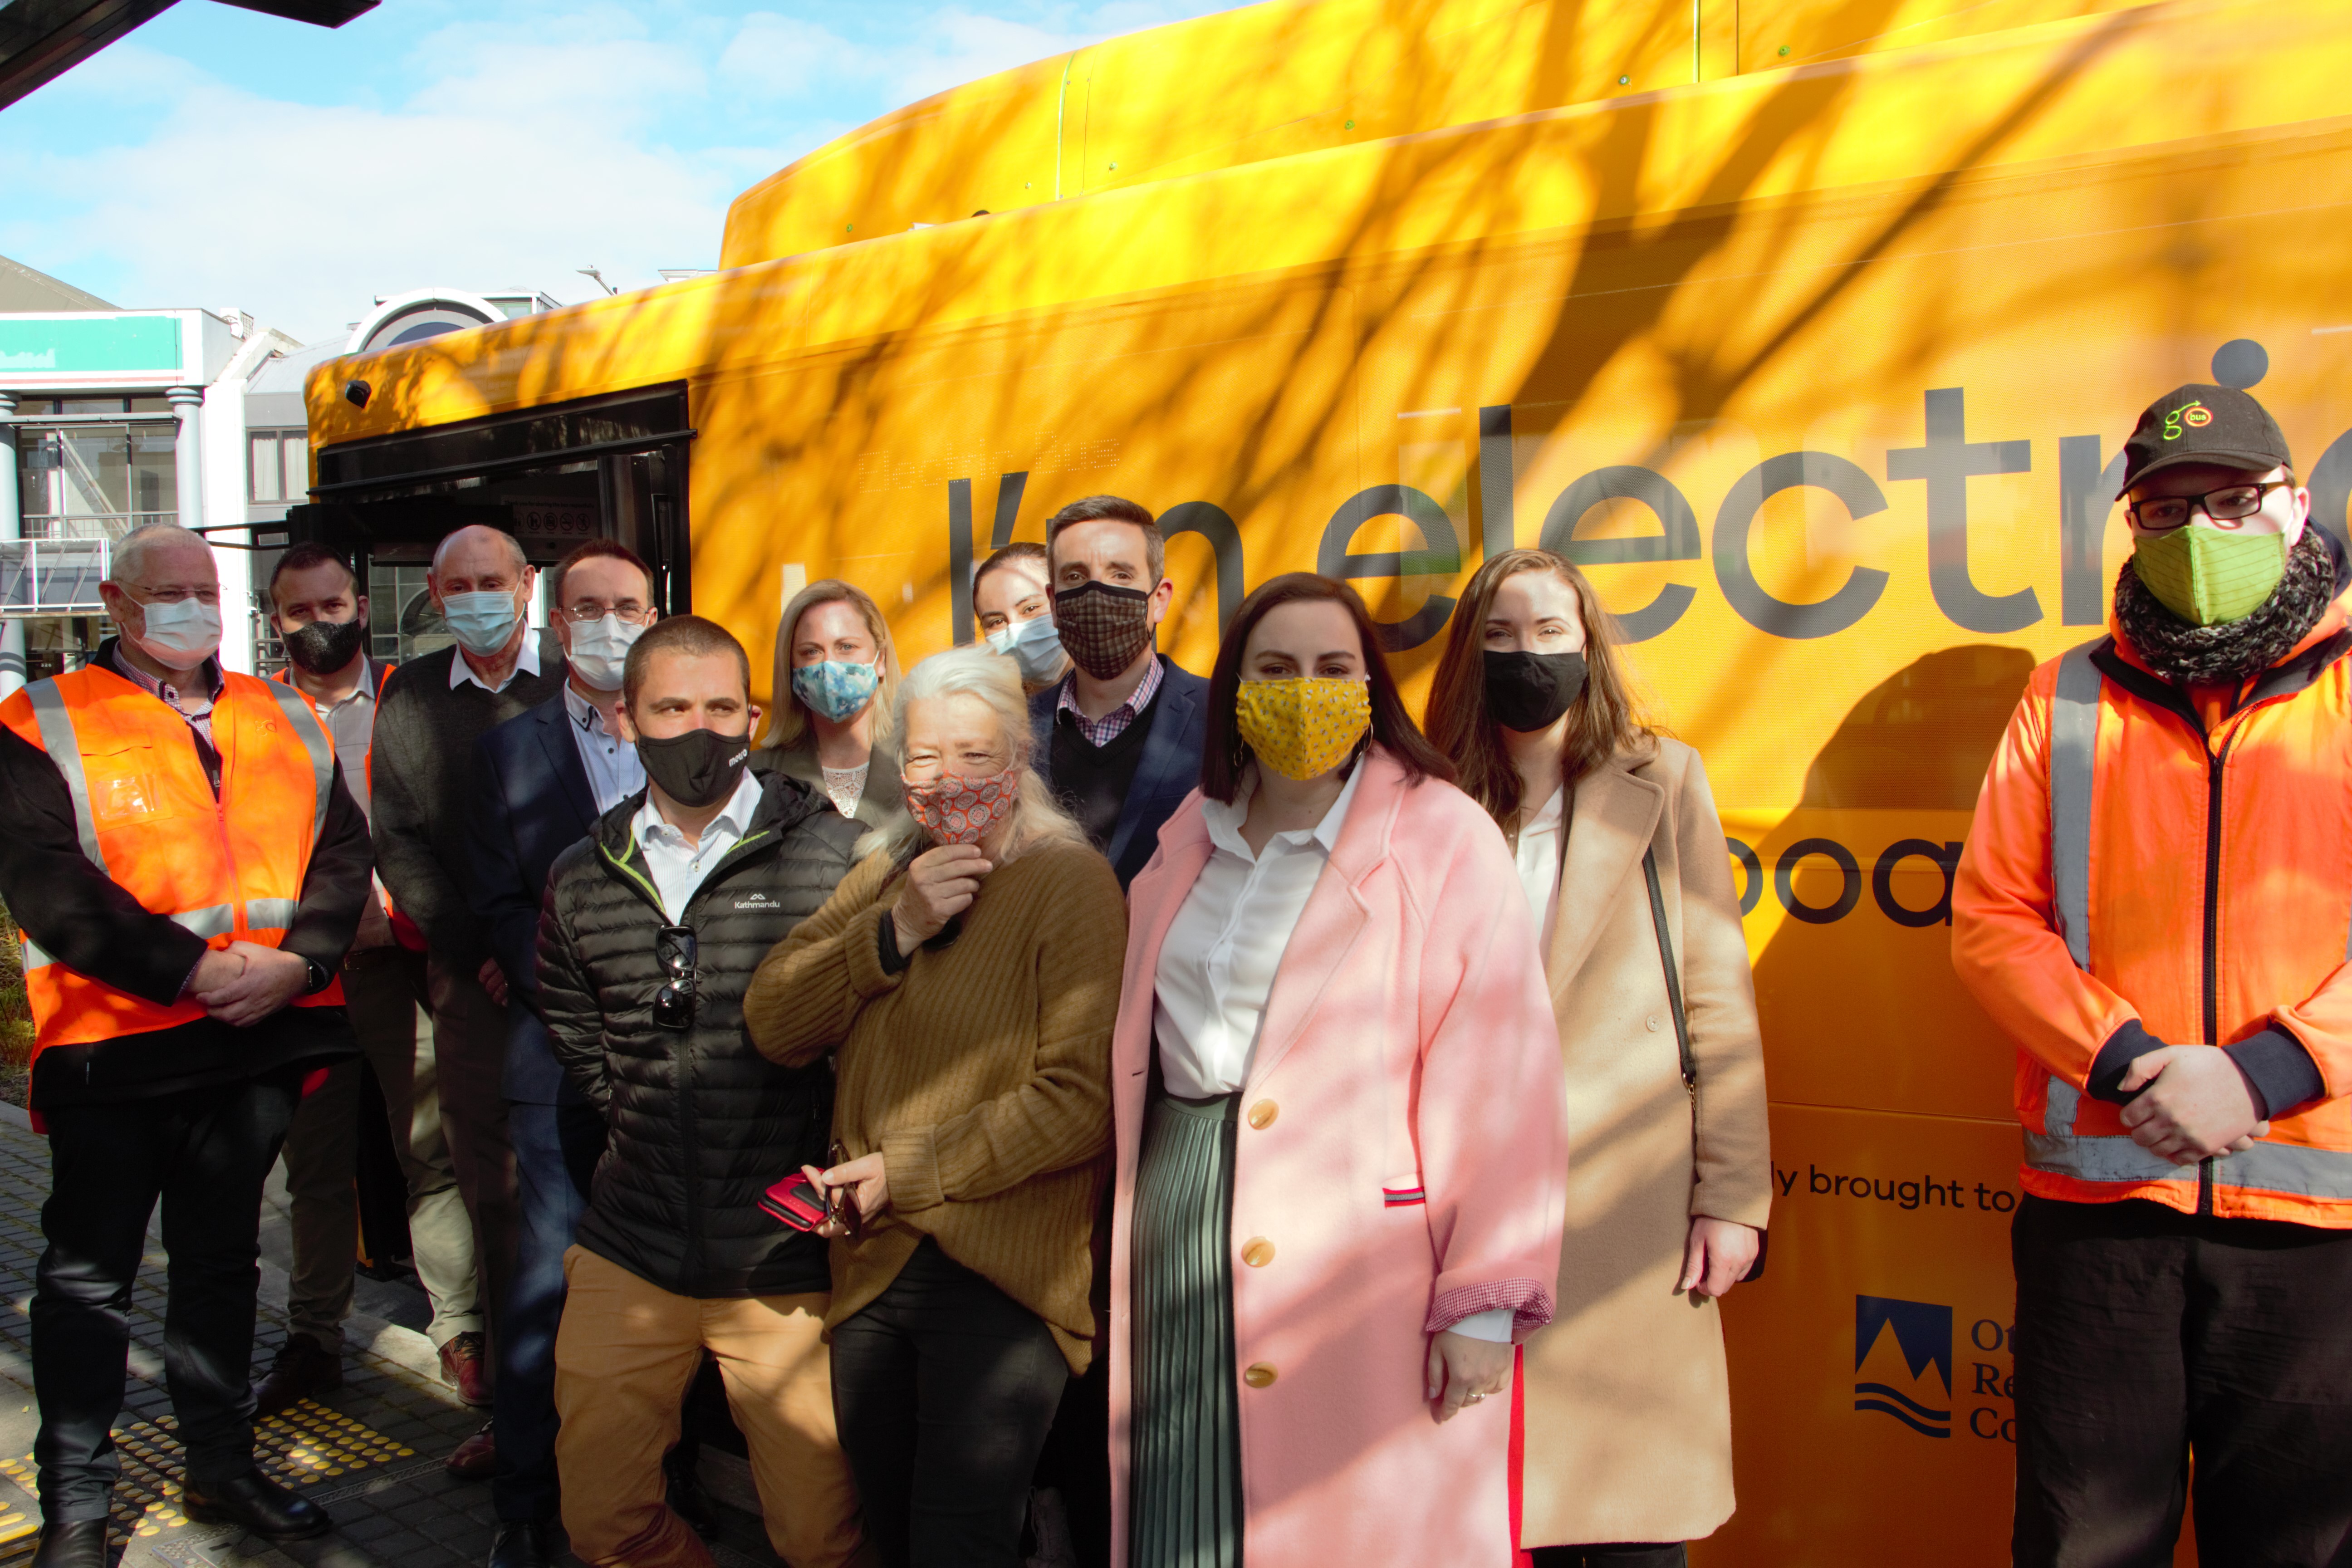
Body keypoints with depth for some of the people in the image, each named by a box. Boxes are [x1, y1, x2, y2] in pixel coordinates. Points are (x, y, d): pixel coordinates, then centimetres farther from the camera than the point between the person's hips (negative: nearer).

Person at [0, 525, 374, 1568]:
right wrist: (193, 970, -20)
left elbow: (341, 848, 5)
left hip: (260, 1036, 4)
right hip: (113, 1044, -4)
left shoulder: (285, 719, 11)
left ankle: (221, 1467, 31)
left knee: (222, 1260, 17)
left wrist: (299, 959, -12)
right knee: (88, 1276, 6)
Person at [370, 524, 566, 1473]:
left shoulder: (576, 688, 3)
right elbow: (398, 844, 8)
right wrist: (479, 952, -3)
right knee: (493, 1196, 5)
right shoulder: (409, 697, 11)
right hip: (471, 981, 3)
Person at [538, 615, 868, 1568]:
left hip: (786, 1261, -4)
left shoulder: (831, 856, -8)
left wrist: (832, 1177, -3)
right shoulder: (585, 881, 6)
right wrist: (651, 1129, 11)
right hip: (630, 1253, 4)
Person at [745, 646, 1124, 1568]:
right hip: (869, 1264, 7)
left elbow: (1083, 1097, -20)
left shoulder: (1070, 883, -11)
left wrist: (907, 1172, -16)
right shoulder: (881, 875, 11)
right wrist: (894, 929, -14)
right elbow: (773, 1027, 0)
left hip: (999, 1276, -6)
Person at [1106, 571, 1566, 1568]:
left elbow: (1497, 1074, -10)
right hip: (1184, 1230, 5)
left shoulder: (1443, 838, -6)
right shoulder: (1189, 841, 11)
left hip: (1362, 1249, -4)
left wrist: (1484, 1301, -13)